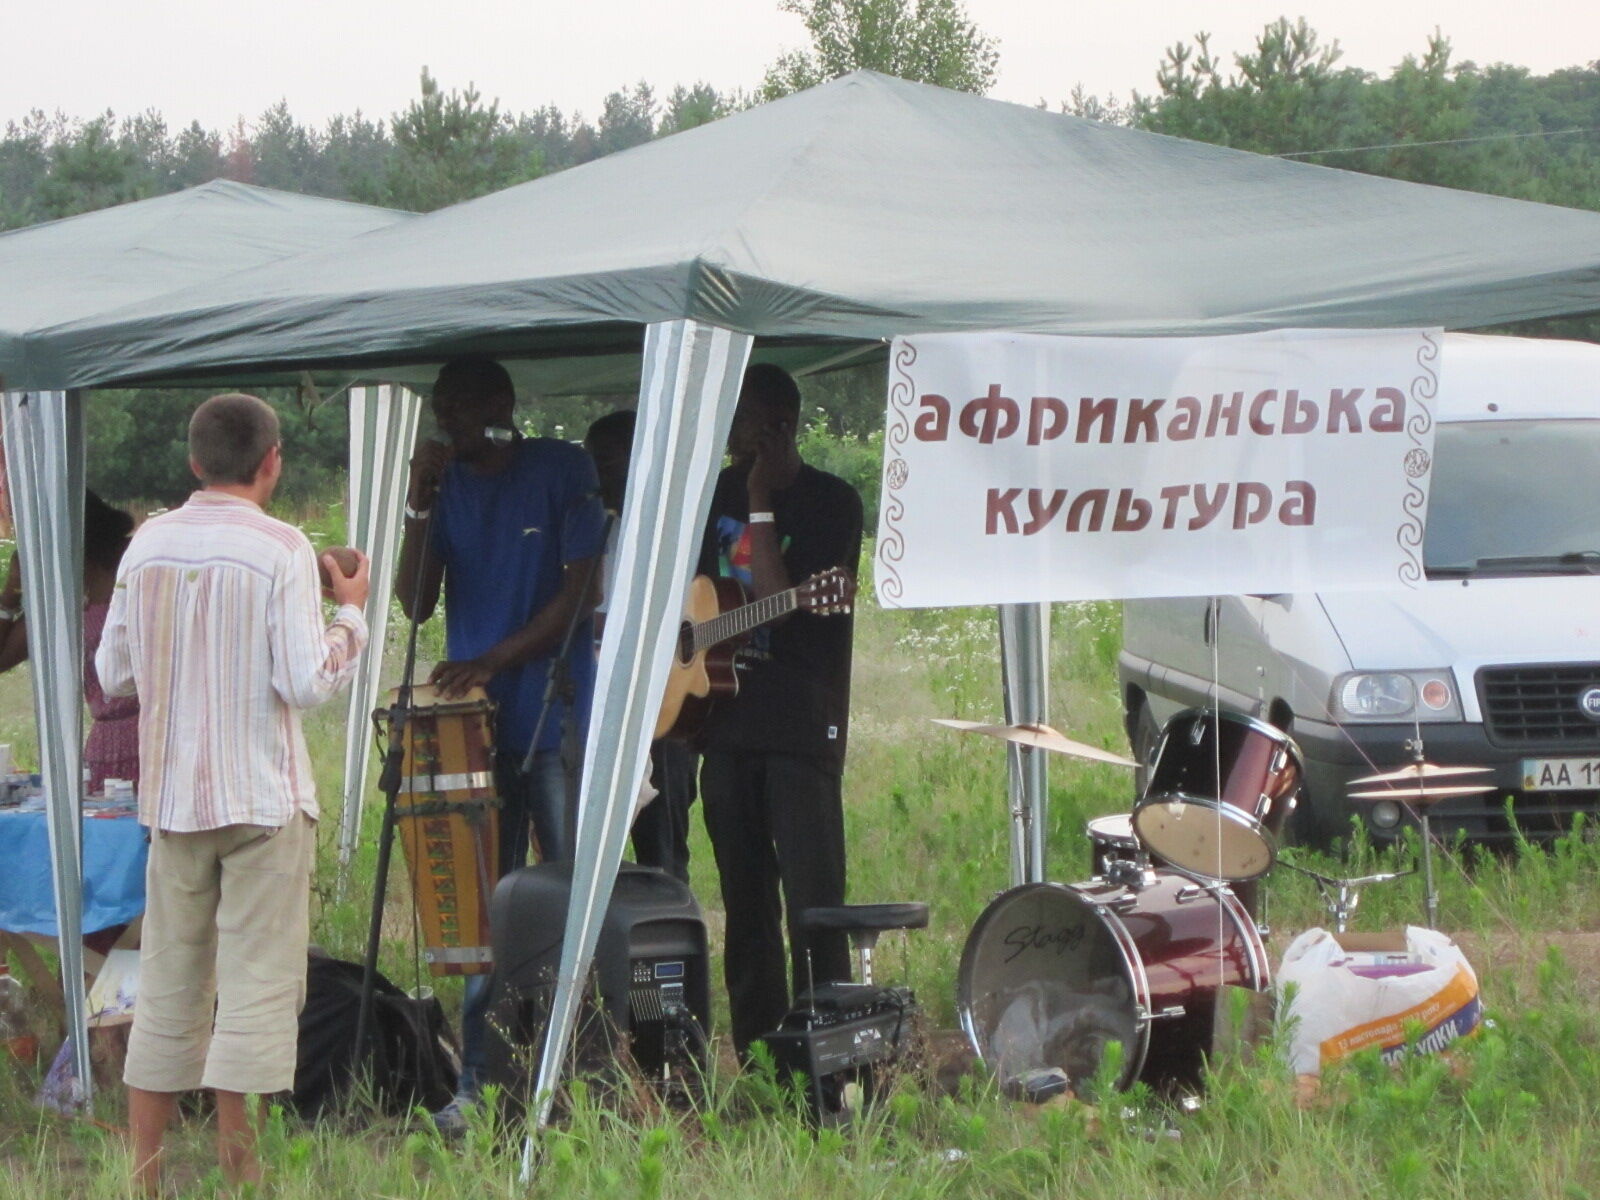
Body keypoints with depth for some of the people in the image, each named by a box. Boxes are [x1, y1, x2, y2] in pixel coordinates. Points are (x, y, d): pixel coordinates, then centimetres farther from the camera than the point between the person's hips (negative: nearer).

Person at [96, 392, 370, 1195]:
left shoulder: (148, 544, 4)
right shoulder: (280, 548, -9)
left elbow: (113, 675, 9)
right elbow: (308, 682, -13)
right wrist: (350, 612, 3)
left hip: (172, 796, 5)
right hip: (263, 798, -5)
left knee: (166, 991, 11)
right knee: (258, 988, -2)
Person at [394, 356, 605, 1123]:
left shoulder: (561, 472, -2)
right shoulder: (446, 484, 10)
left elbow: (580, 591, -7)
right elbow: (416, 603, 5)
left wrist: (493, 661, -15)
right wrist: (420, 507, -8)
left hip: (553, 719, -4)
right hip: (474, 720, 4)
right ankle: (480, 1081, 6)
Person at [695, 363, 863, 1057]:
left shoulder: (830, 504, -6)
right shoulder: (720, 495, 13)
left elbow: (778, 604, -16)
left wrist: (760, 506, -15)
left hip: (801, 730, -6)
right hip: (725, 723, 6)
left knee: (814, 906, -11)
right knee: (746, 905, 8)